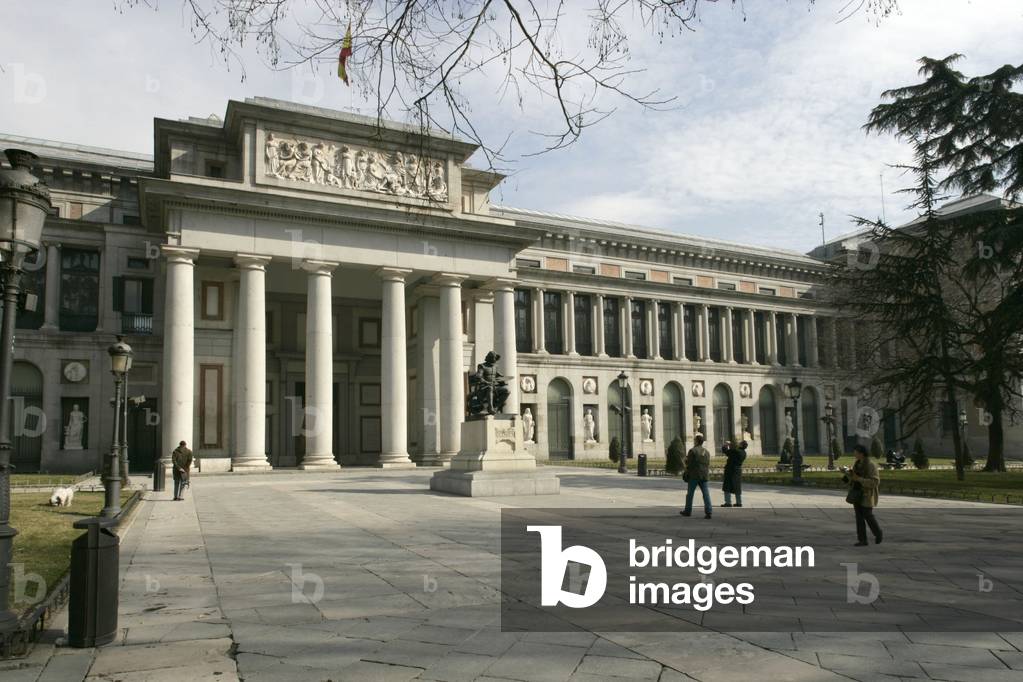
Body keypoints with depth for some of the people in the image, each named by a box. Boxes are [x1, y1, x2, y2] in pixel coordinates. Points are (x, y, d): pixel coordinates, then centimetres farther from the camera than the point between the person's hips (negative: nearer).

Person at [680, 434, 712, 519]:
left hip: (694, 475, -5)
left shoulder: (692, 450, -11)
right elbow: (708, 464, 15)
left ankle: (688, 511, 17)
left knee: (690, 493, 8)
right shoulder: (706, 451, 11)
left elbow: (688, 463, -13)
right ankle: (708, 512, -9)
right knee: (706, 494, 0)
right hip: (704, 476, 5)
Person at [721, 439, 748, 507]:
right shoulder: (744, 453, 5)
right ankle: (739, 502, 17)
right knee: (737, 487, 14)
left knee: (727, 487, -3)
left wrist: (726, 445, 5)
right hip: (738, 471, 8)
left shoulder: (735, 450, -21)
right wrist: (730, 446, 21)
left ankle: (728, 502, -6)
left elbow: (725, 450, -14)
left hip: (731, 470, -8)